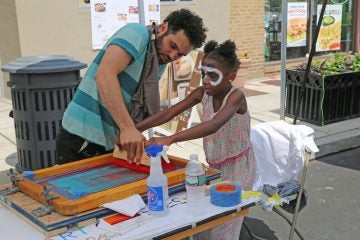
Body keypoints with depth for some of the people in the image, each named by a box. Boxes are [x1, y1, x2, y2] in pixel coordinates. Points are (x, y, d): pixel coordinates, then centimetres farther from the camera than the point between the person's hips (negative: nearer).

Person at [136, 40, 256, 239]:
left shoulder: (236, 96, -25)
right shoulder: (202, 94, -6)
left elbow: (214, 125, -43)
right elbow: (169, 113, -12)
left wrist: (169, 139, -53)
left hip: (237, 168, -6)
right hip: (213, 166, 6)